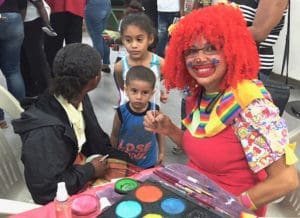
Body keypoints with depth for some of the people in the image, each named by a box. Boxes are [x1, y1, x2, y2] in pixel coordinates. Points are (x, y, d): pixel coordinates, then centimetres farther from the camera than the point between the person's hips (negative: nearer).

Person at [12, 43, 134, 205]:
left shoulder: (79, 99, -9)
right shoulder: (45, 130, -34)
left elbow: (96, 142, 3)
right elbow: (45, 191, -29)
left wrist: (131, 163, -6)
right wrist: (90, 171, -19)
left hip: (82, 166, 7)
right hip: (64, 196, -7)